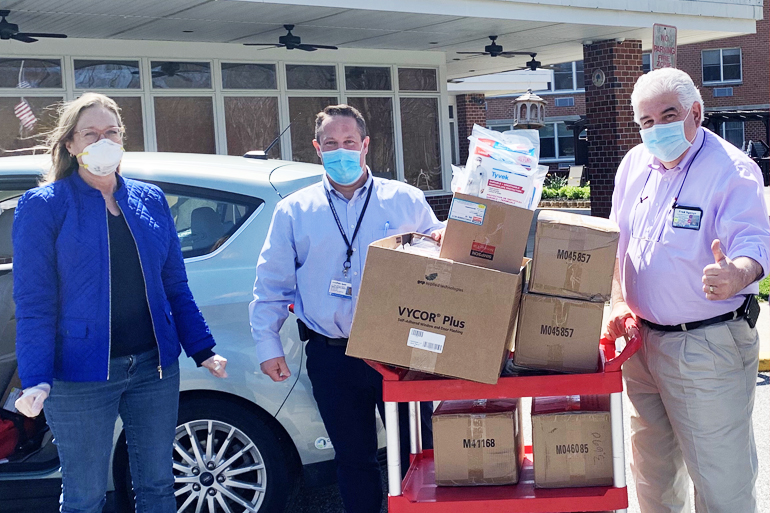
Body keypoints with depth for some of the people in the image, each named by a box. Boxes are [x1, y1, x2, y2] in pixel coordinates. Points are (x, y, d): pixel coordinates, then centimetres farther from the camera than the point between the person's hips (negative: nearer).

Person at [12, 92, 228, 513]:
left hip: (154, 368, 4)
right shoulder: (43, 206, -5)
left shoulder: (151, 200, 7)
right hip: (80, 377, -4)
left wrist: (202, 350, 3)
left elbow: (175, 286, 9)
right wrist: (36, 380, -19)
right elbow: (33, 302, -10)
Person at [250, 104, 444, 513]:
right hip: (332, 358, 1)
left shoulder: (406, 200, 5)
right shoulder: (294, 211, 7)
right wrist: (267, 344, 2)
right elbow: (271, 283, 7)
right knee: (353, 459, 12)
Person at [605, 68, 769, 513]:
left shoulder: (733, 170, -14)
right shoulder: (635, 165, 7)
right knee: (651, 468, 21)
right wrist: (619, 303, 1)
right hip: (643, 339, 7)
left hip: (708, 346, -6)